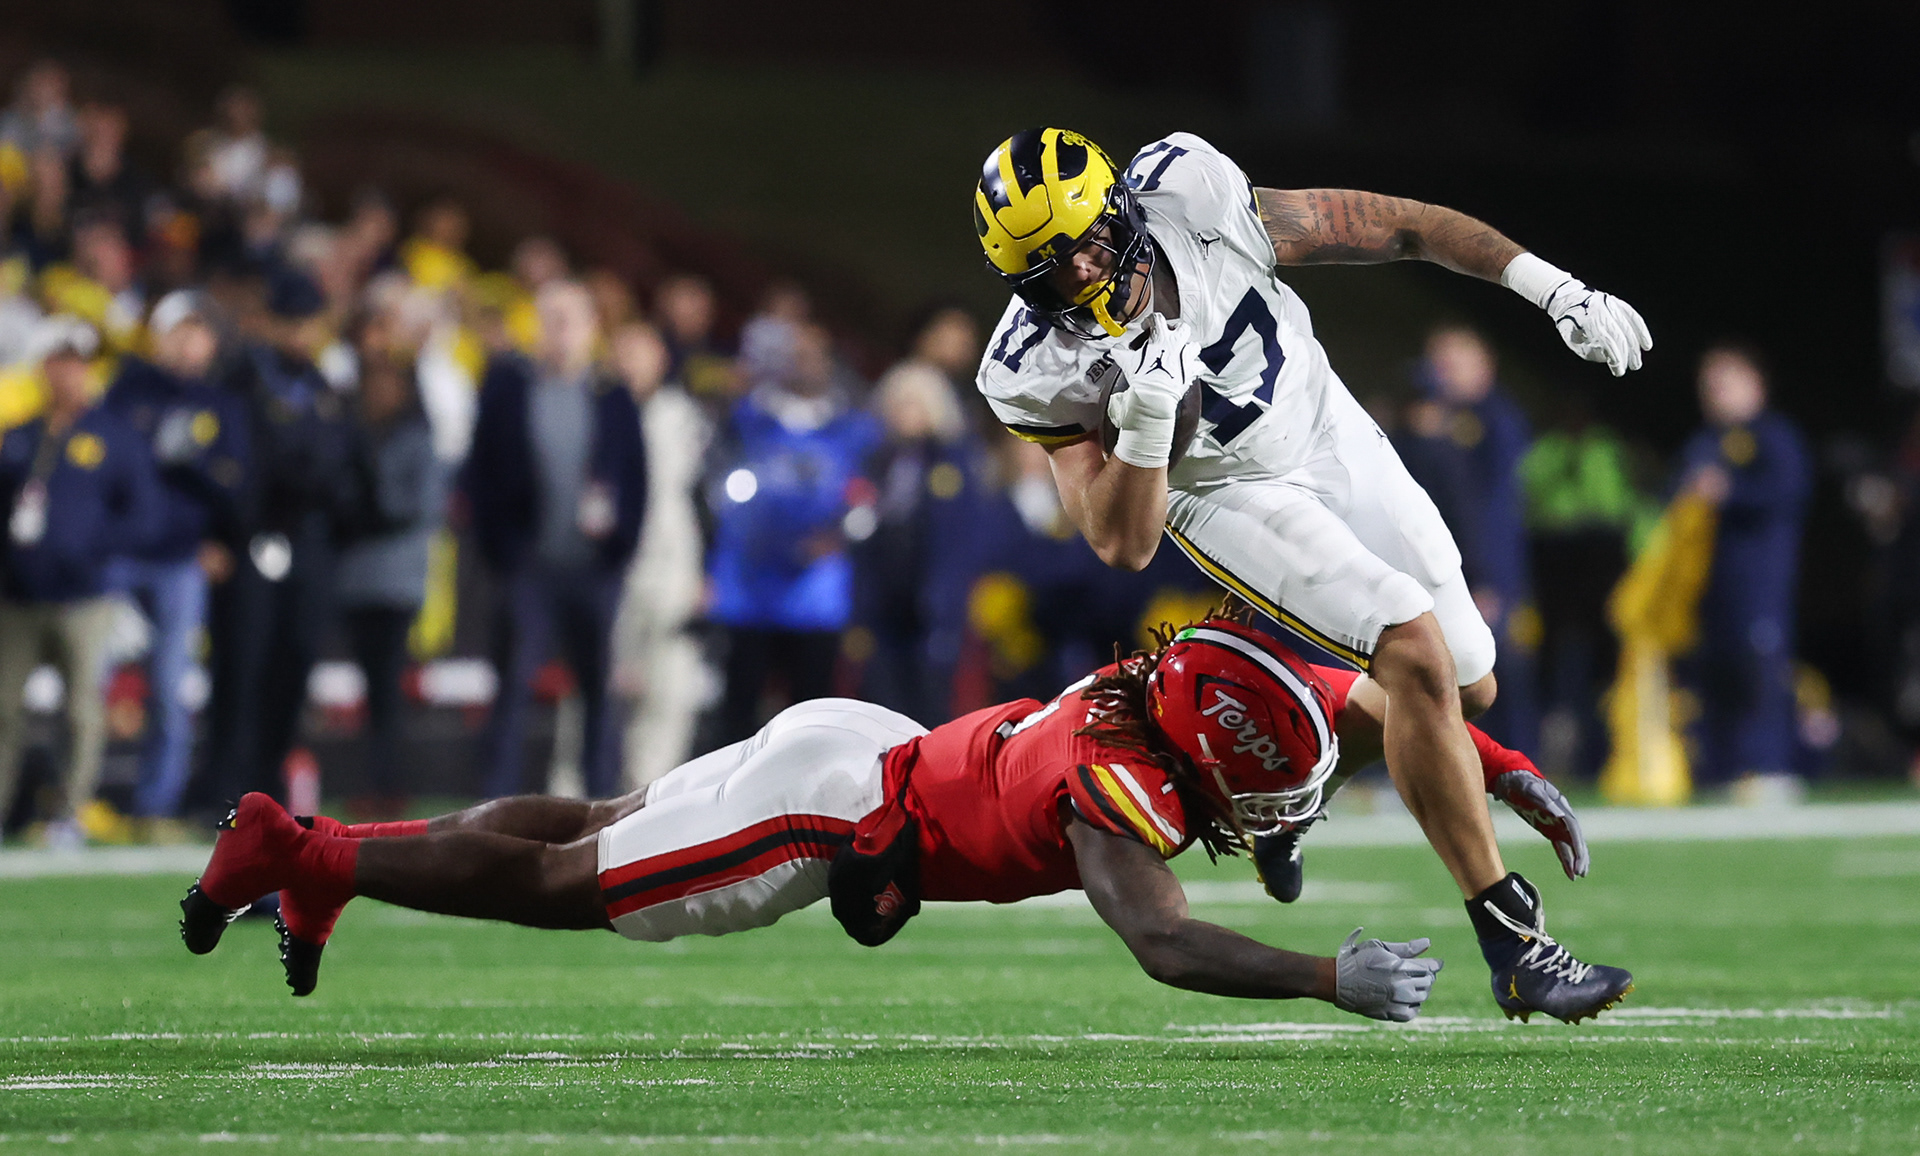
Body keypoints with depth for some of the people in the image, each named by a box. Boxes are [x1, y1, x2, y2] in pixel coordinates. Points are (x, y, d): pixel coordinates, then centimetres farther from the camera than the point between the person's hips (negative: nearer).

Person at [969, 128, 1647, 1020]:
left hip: (1331, 434, 4)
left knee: (1469, 688, 7)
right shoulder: (1040, 370, -28)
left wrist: (1555, 288, -18)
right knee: (1418, 657, -23)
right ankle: (1510, 946, -16)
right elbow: (1124, 545, -23)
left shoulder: (1188, 194, -27)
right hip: (1232, 498, -4)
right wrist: (1145, 420, -41)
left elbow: (1389, 227, -16)